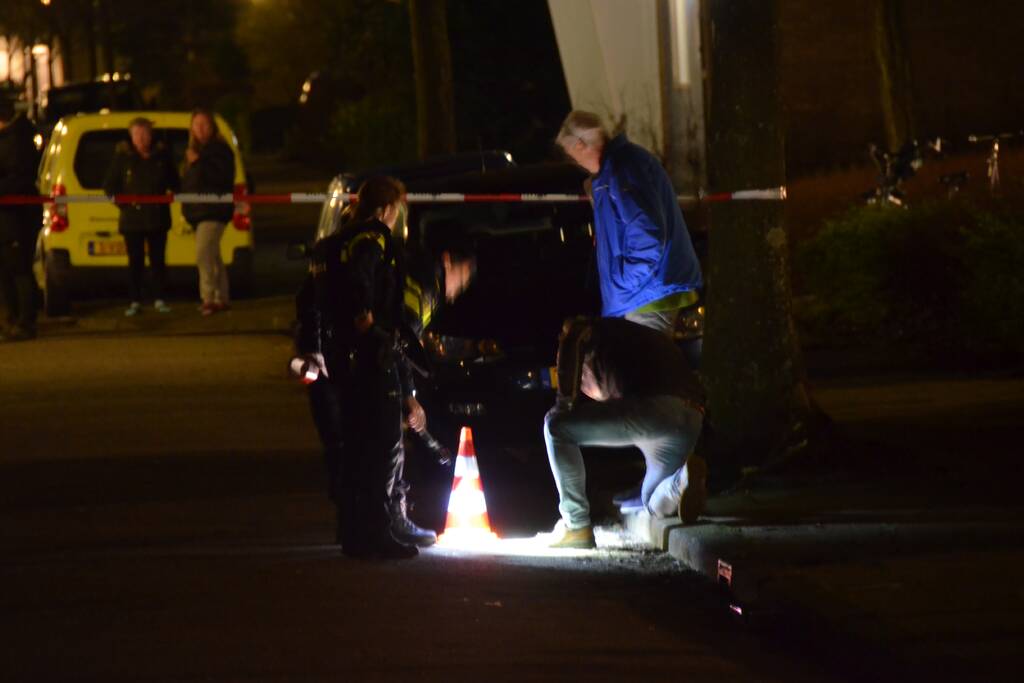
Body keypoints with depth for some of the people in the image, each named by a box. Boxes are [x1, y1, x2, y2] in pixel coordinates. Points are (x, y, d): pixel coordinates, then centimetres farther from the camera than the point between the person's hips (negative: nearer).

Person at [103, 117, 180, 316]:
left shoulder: (161, 156, 3)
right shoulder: (122, 157, -1)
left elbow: (173, 182, 16)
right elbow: (109, 186, 2)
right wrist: (123, 203, -7)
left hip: (157, 217, 1)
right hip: (132, 219, -1)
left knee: (158, 260, 4)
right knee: (135, 261, 2)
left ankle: (159, 300, 10)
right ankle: (135, 302, 7)